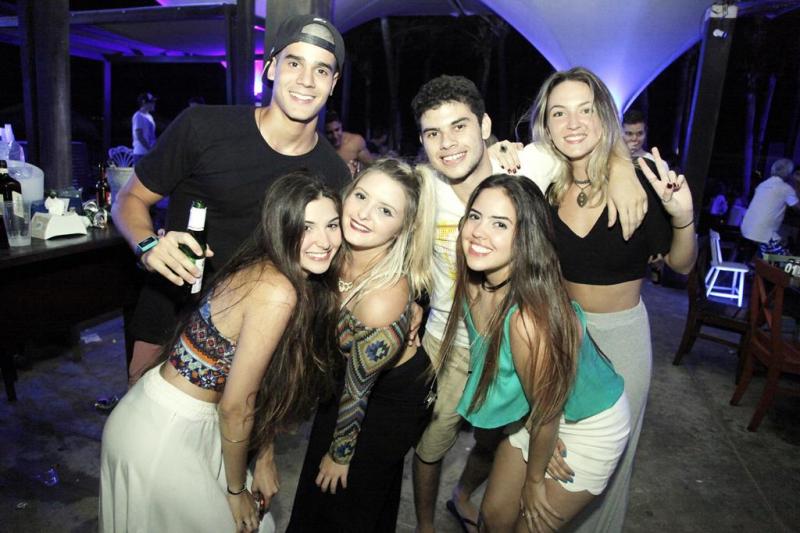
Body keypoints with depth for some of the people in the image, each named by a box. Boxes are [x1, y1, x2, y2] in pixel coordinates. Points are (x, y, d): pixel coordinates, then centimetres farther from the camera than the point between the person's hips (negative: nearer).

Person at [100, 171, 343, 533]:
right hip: (161, 437, -8)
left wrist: (265, 459, 9)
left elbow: (262, 380, 4)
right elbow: (235, 407, -21)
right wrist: (236, 489, -6)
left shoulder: (262, 270, -2)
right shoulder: (277, 292, -29)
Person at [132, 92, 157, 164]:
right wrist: (151, 149, -17)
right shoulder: (138, 116, -10)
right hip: (141, 154, -9)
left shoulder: (149, 116, 17)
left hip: (149, 153, 9)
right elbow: (139, 136, -16)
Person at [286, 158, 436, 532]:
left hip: (394, 395, -5)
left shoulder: (383, 300, -40)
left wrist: (340, 454, -9)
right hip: (345, 369, 6)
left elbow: (358, 391, -24)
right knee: (316, 484, 28)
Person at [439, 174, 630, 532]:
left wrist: (534, 481, -7)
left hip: (590, 425, -5)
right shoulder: (473, 283, -19)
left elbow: (546, 411, -22)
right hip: (532, 414, 6)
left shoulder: (529, 318, -39)